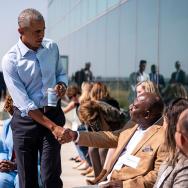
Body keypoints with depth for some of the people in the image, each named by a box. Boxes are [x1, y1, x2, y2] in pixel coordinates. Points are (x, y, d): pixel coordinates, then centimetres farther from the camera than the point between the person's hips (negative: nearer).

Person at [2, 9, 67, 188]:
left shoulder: (52, 47, 0)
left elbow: (61, 73, 18)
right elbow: (25, 105, -17)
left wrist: (61, 84, -7)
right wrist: (52, 126, -23)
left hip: (53, 114, 2)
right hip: (25, 119, -2)